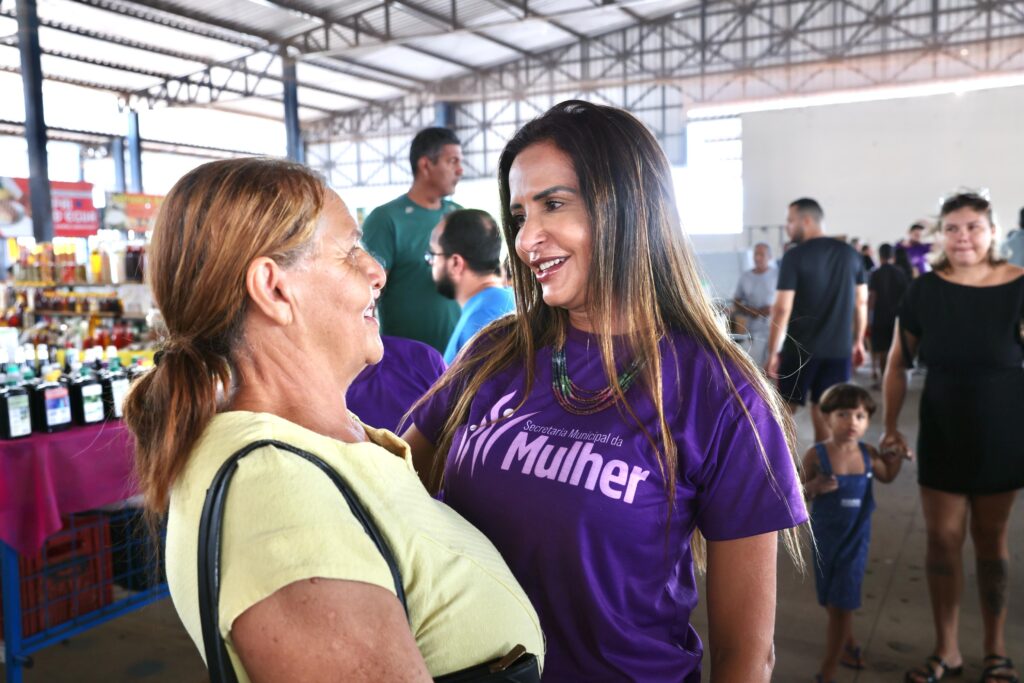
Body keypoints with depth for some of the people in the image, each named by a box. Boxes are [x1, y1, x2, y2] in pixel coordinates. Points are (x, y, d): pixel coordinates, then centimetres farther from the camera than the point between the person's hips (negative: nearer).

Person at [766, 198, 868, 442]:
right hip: (839, 349, 4)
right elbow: (861, 302, 10)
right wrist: (858, 342, 20)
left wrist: (772, 352, -7)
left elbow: (782, 309, -13)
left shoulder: (794, 256, -10)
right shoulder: (851, 253, 6)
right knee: (825, 413, 9)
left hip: (800, 348, -4)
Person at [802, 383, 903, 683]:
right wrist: (815, 487, -28)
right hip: (825, 538, 0)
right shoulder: (816, 455, -15)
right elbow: (800, 493, -8)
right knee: (833, 603, 18)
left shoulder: (868, 454, -7)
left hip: (856, 538, 0)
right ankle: (849, 645, 46)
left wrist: (897, 456, -4)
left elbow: (887, 477, 15)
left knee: (841, 606, -2)